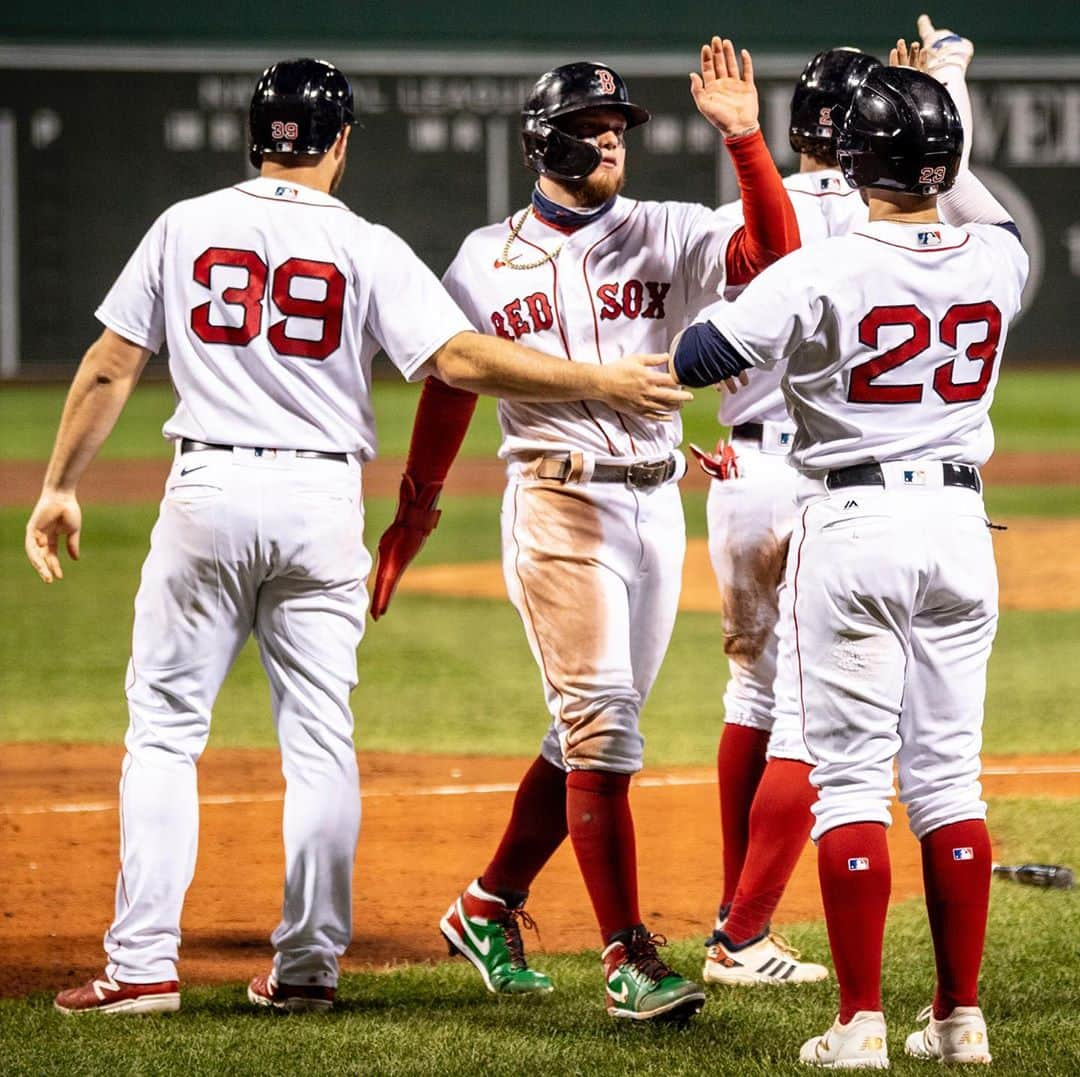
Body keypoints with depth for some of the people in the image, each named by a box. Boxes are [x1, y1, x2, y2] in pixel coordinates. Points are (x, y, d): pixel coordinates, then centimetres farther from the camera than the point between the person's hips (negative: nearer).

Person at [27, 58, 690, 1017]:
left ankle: (144, 964, -1)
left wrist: (60, 487, 12)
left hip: (209, 488, 0)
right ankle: (309, 966, 10)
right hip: (322, 501, 0)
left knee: (165, 728, 5)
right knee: (320, 739, 9)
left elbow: (110, 368, 4)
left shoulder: (185, 227, 4)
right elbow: (460, 360, -12)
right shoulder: (368, 250, -1)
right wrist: (597, 382, -6)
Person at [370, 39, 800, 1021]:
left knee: (590, 733, 10)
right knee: (602, 727, -11)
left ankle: (489, 911, 27)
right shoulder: (488, 260, 4)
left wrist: (744, 138, -21)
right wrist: (413, 512, 11)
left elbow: (774, 254, -12)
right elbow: (449, 385, 12)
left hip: (655, 505, 4)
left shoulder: (665, 236, 5)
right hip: (559, 506, -4)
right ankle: (628, 958, -11)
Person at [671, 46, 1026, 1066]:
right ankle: (960, 1016, 10)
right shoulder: (995, 257, 1)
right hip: (960, 524, 4)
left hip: (852, 525, -4)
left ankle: (860, 1021, -6)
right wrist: (938, 106, 37)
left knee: (850, 777, -2)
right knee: (949, 773, 10)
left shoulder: (824, 272, -13)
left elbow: (692, 360, -12)